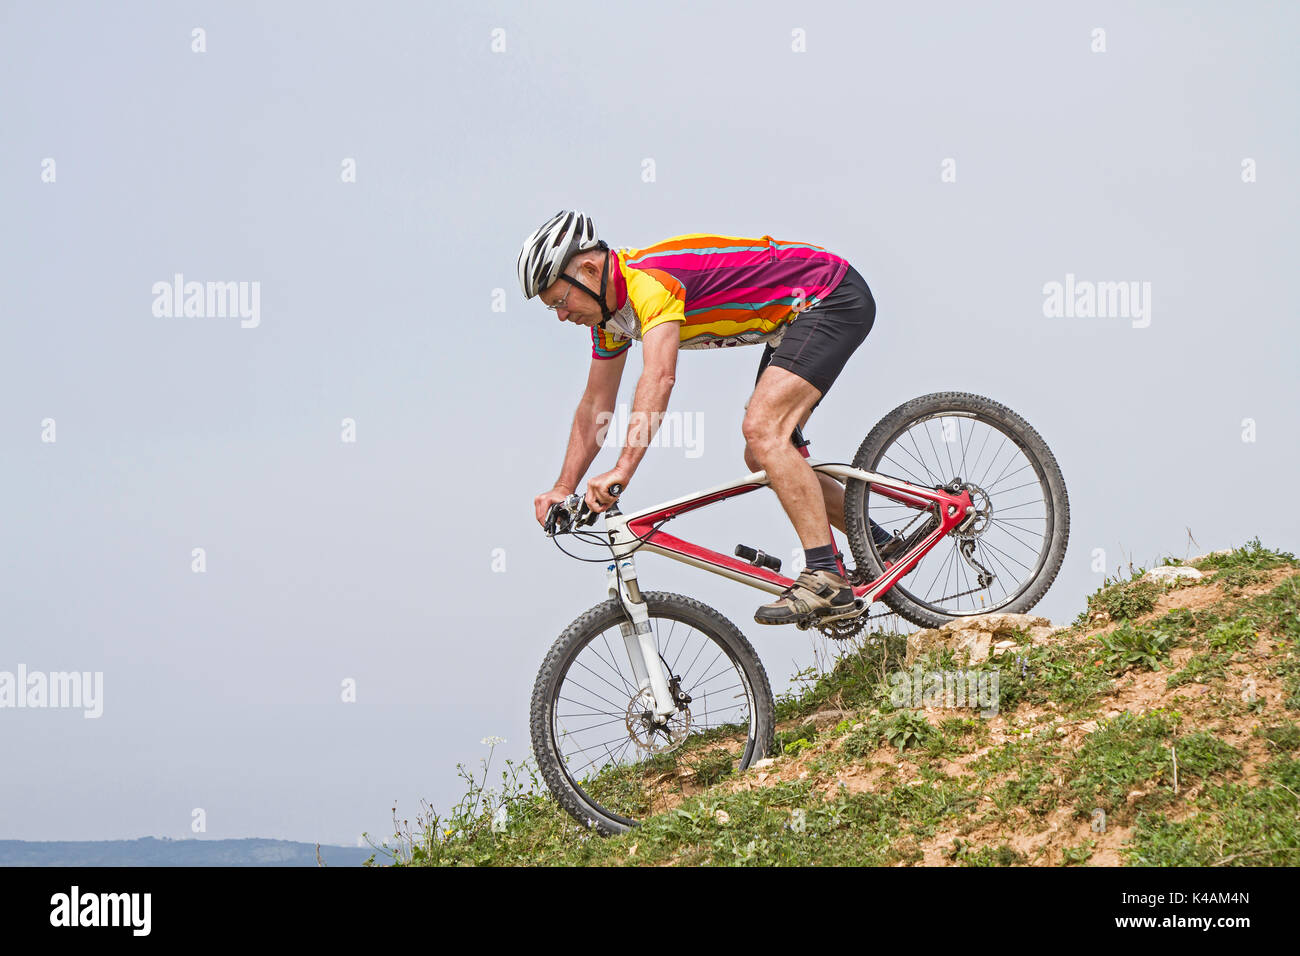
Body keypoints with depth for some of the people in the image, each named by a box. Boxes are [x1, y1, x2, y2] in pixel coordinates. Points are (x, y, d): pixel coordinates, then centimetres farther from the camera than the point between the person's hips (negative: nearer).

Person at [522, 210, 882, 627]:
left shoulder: (649, 278, -26)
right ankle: (881, 548, 20)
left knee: (761, 429, -24)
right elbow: (595, 405, 12)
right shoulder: (610, 307, 4)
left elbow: (659, 376, -39)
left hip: (835, 298, -10)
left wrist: (622, 470, -46)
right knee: (762, 459, 10)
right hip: (796, 318, 10)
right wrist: (563, 488, 6)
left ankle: (826, 578, -24)